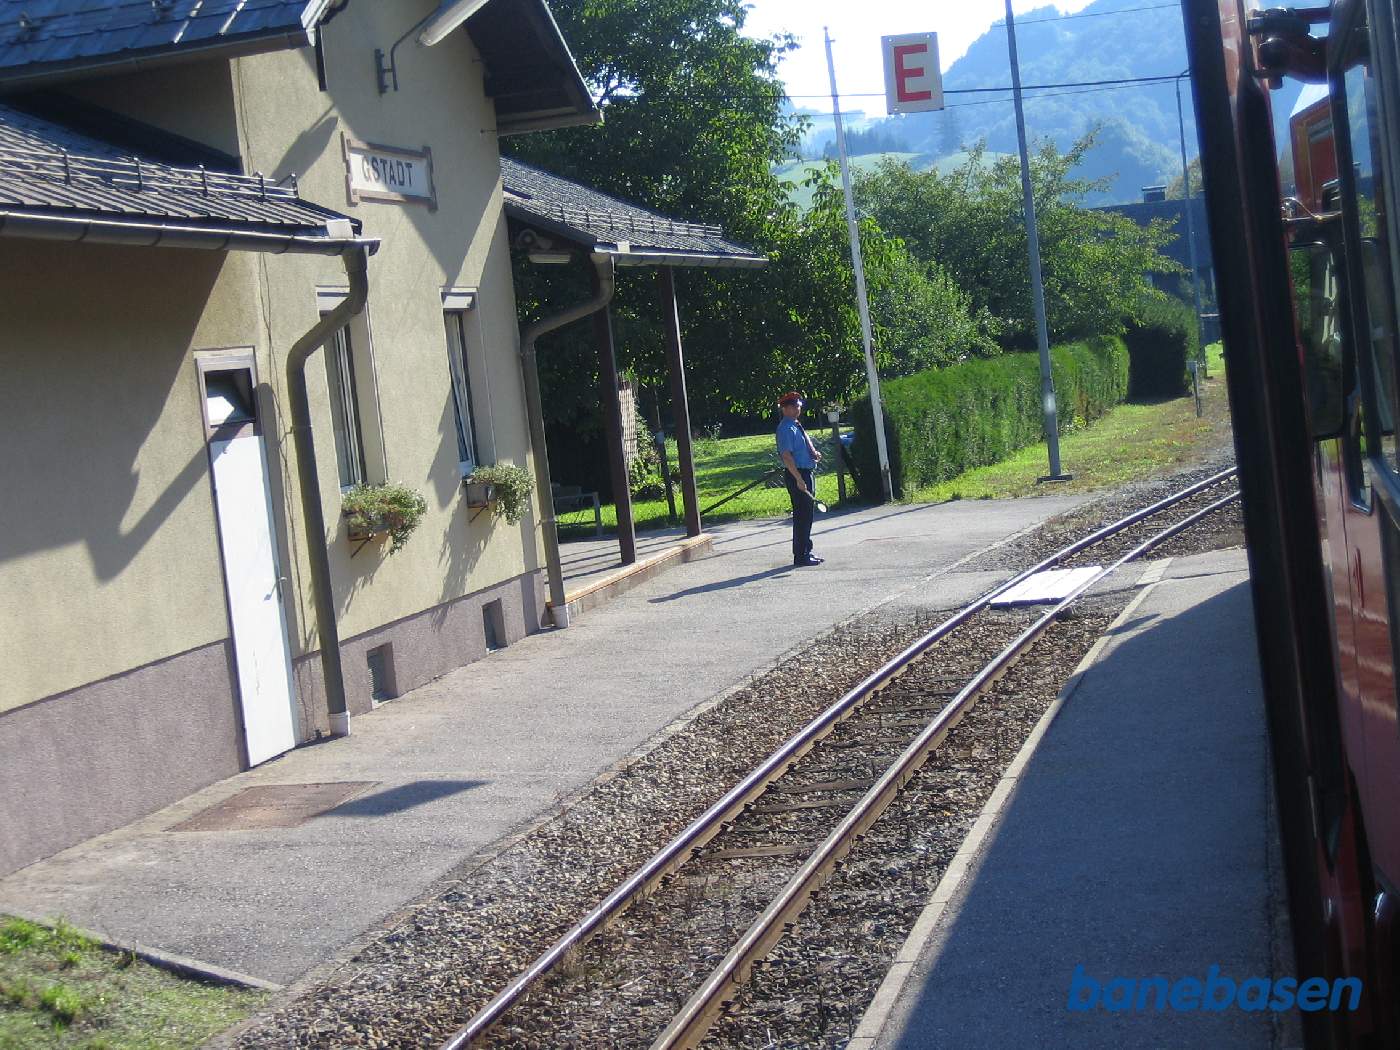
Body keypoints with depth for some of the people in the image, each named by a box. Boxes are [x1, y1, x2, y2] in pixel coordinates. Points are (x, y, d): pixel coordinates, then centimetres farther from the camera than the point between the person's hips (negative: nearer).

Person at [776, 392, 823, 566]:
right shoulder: (786, 429, -15)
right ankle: (801, 556, -2)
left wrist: (814, 453, -1)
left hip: (805, 474, 10)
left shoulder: (797, 426, 15)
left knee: (806, 515, 16)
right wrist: (799, 479, -25)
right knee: (802, 515, -7)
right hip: (797, 475, -10)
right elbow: (786, 456, -21)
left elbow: (806, 445, 23)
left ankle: (806, 552, 26)